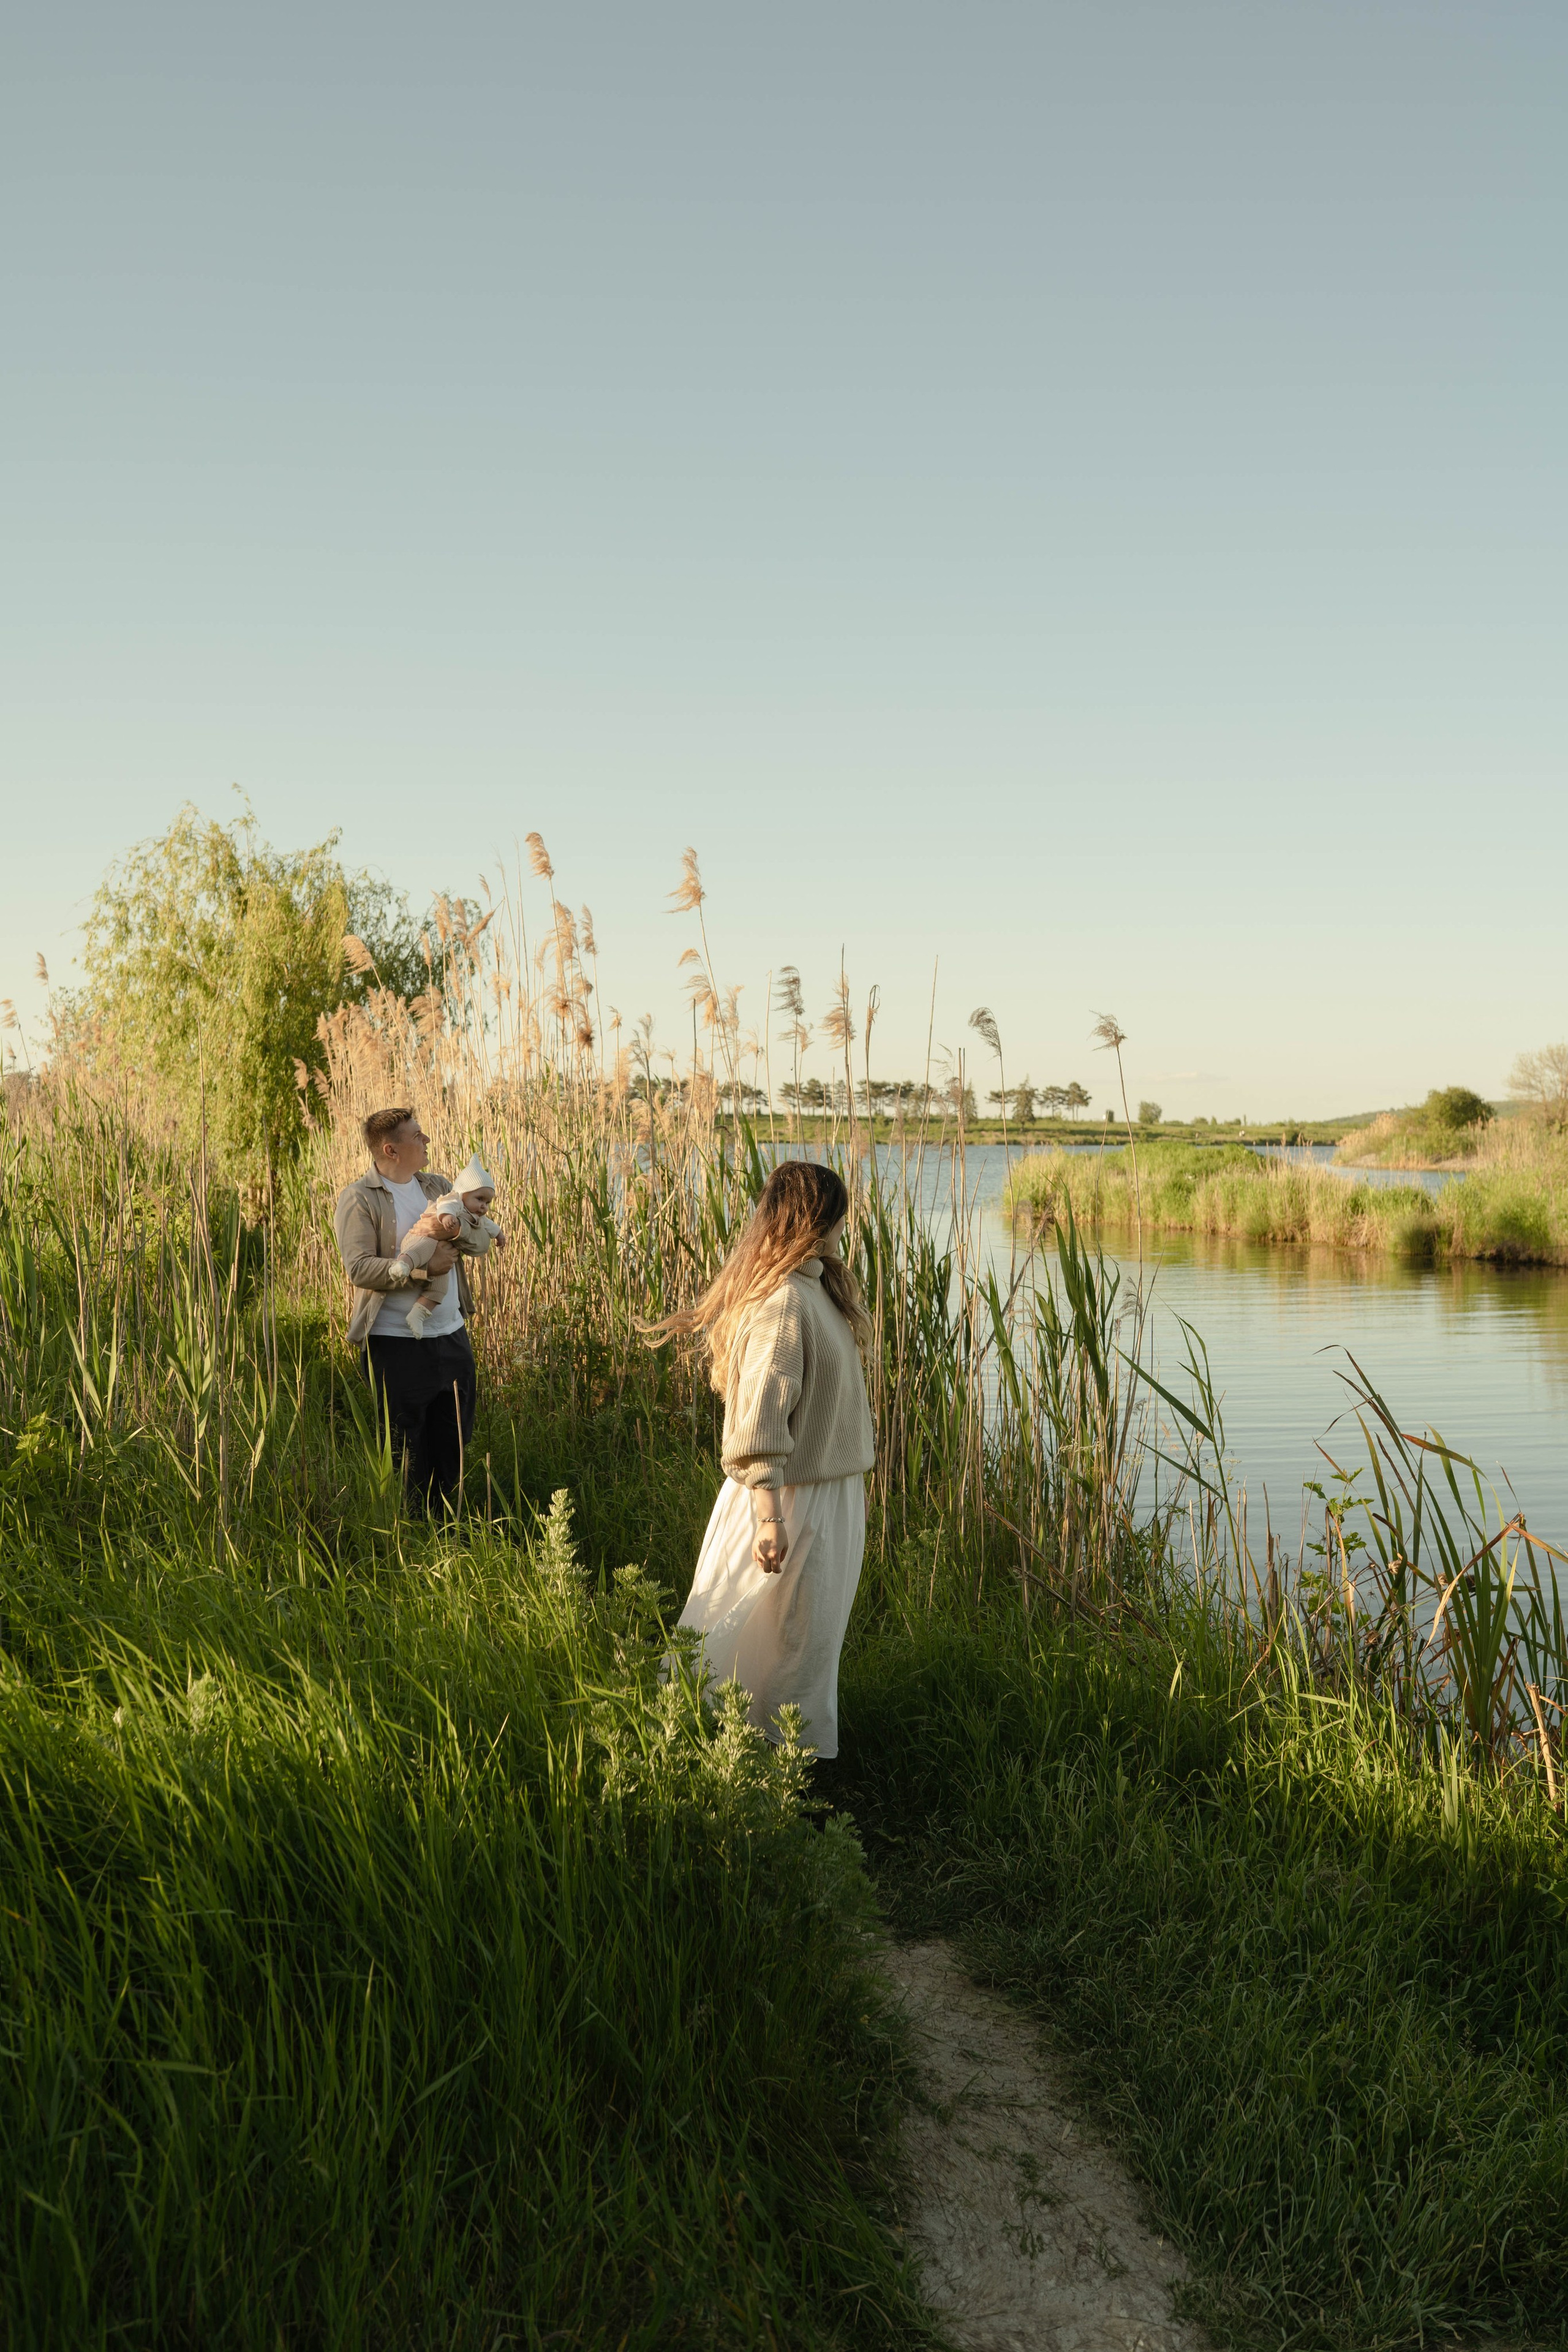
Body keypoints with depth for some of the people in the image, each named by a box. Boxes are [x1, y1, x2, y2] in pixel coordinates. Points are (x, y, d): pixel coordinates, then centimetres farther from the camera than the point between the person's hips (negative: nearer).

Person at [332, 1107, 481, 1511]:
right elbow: (359, 1267, -18)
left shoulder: (438, 1186, 11)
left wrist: (445, 1228, -19)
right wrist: (423, 1264, -23)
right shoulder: (359, 1199, -8)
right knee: (405, 1454, 3)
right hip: (397, 1343, -6)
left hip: (452, 1335, 6)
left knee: (454, 1443, 15)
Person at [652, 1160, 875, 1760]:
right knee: (786, 1641, 4)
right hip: (792, 1502, -10)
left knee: (811, 1637, 22)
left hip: (830, 1494, 10)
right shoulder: (783, 1301, -24)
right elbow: (758, 1419, -28)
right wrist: (769, 1519, -28)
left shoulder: (812, 1287, 7)